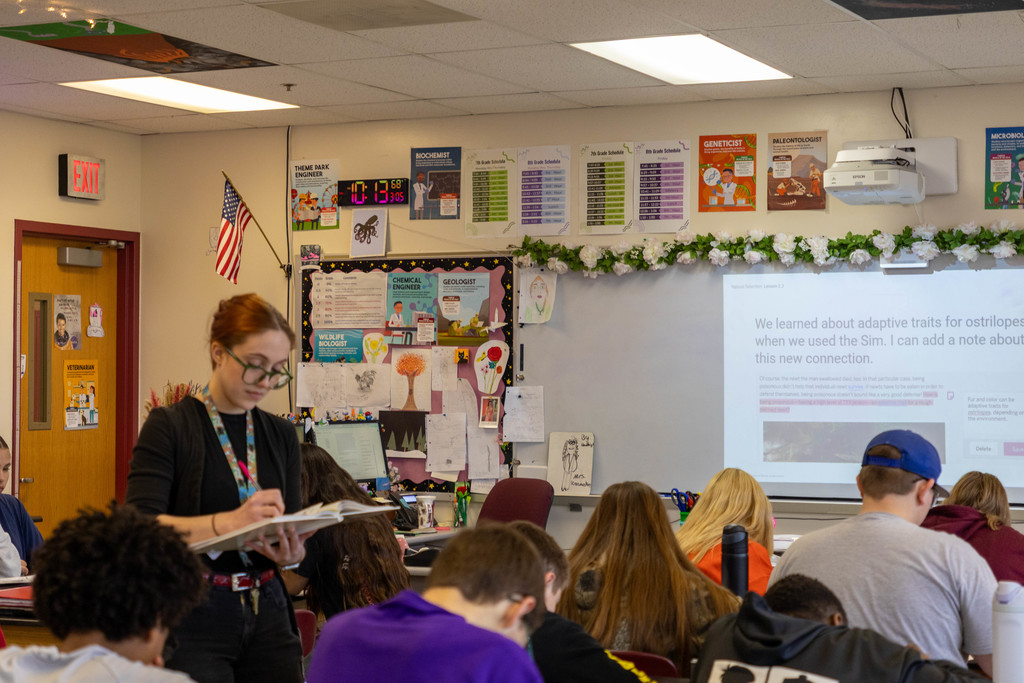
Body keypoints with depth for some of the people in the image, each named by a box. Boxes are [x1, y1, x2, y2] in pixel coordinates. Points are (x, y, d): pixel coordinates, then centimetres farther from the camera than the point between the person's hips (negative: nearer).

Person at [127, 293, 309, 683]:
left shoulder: (281, 436, 11)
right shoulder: (169, 427, -6)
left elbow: (294, 532, 11)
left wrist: (289, 552, -13)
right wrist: (228, 523, -32)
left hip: (267, 614, 5)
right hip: (194, 619, -5)